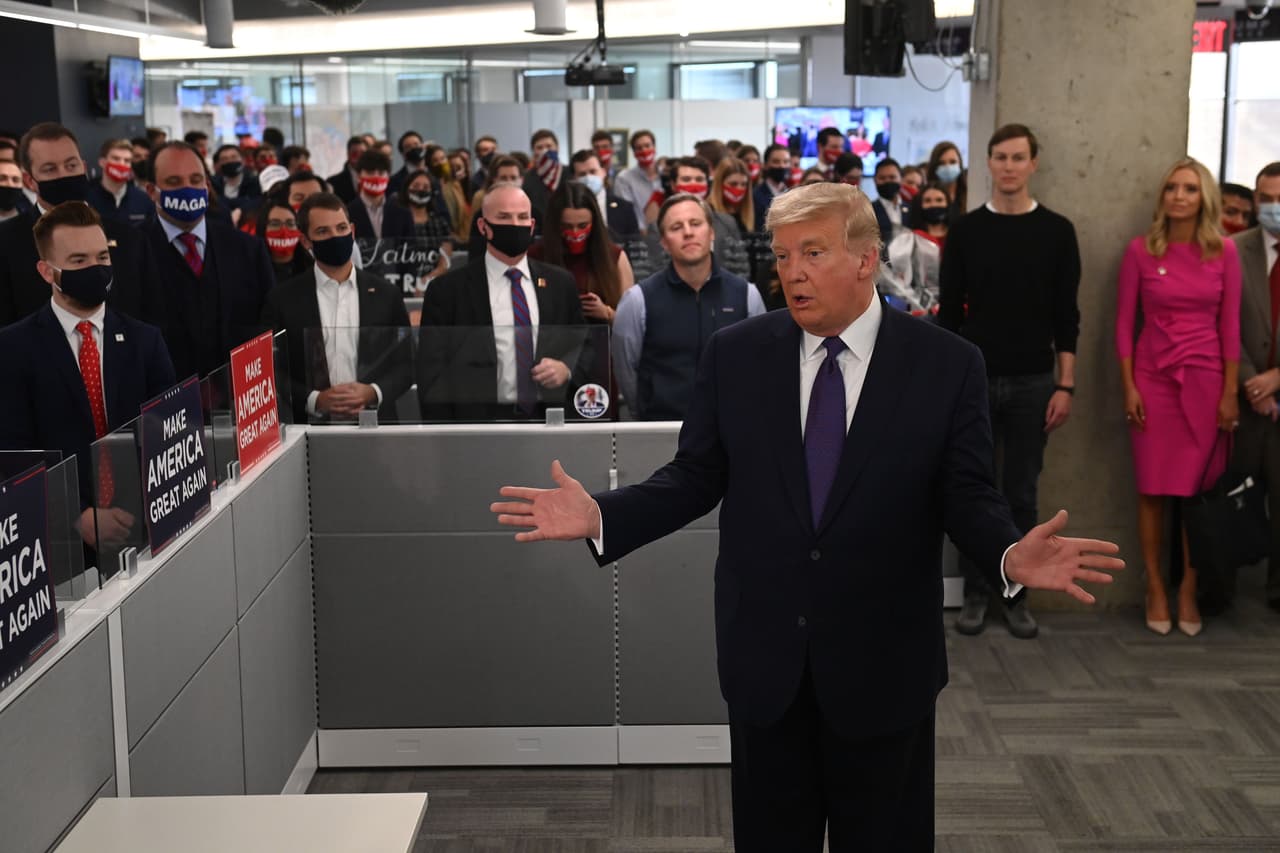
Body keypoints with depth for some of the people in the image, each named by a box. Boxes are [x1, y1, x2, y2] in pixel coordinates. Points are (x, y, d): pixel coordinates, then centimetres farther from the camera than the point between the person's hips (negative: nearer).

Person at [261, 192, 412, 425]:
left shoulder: (386, 295, 8)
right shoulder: (282, 300, 5)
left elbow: (405, 365, 11)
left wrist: (373, 393, -7)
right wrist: (315, 400, -10)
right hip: (309, 427, 0)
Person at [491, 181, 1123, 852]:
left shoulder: (948, 364, -6)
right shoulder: (734, 355, -1)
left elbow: (967, 497, -7)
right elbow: (695, 478, 2)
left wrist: (1010, 555, -28)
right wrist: (601, 516, -13)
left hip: (883, 666, -1)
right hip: (763, 657, 2)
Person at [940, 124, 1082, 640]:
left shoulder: (1056, 232, 2)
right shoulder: (965, 231, 2)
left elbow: (1066, 316, 2)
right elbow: (949, 313, 3)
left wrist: (1065, 385, -4)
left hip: (1032, 383, 0)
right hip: (974, 381, 0)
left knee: (1022, 494, 7)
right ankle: (975, 593, 16)